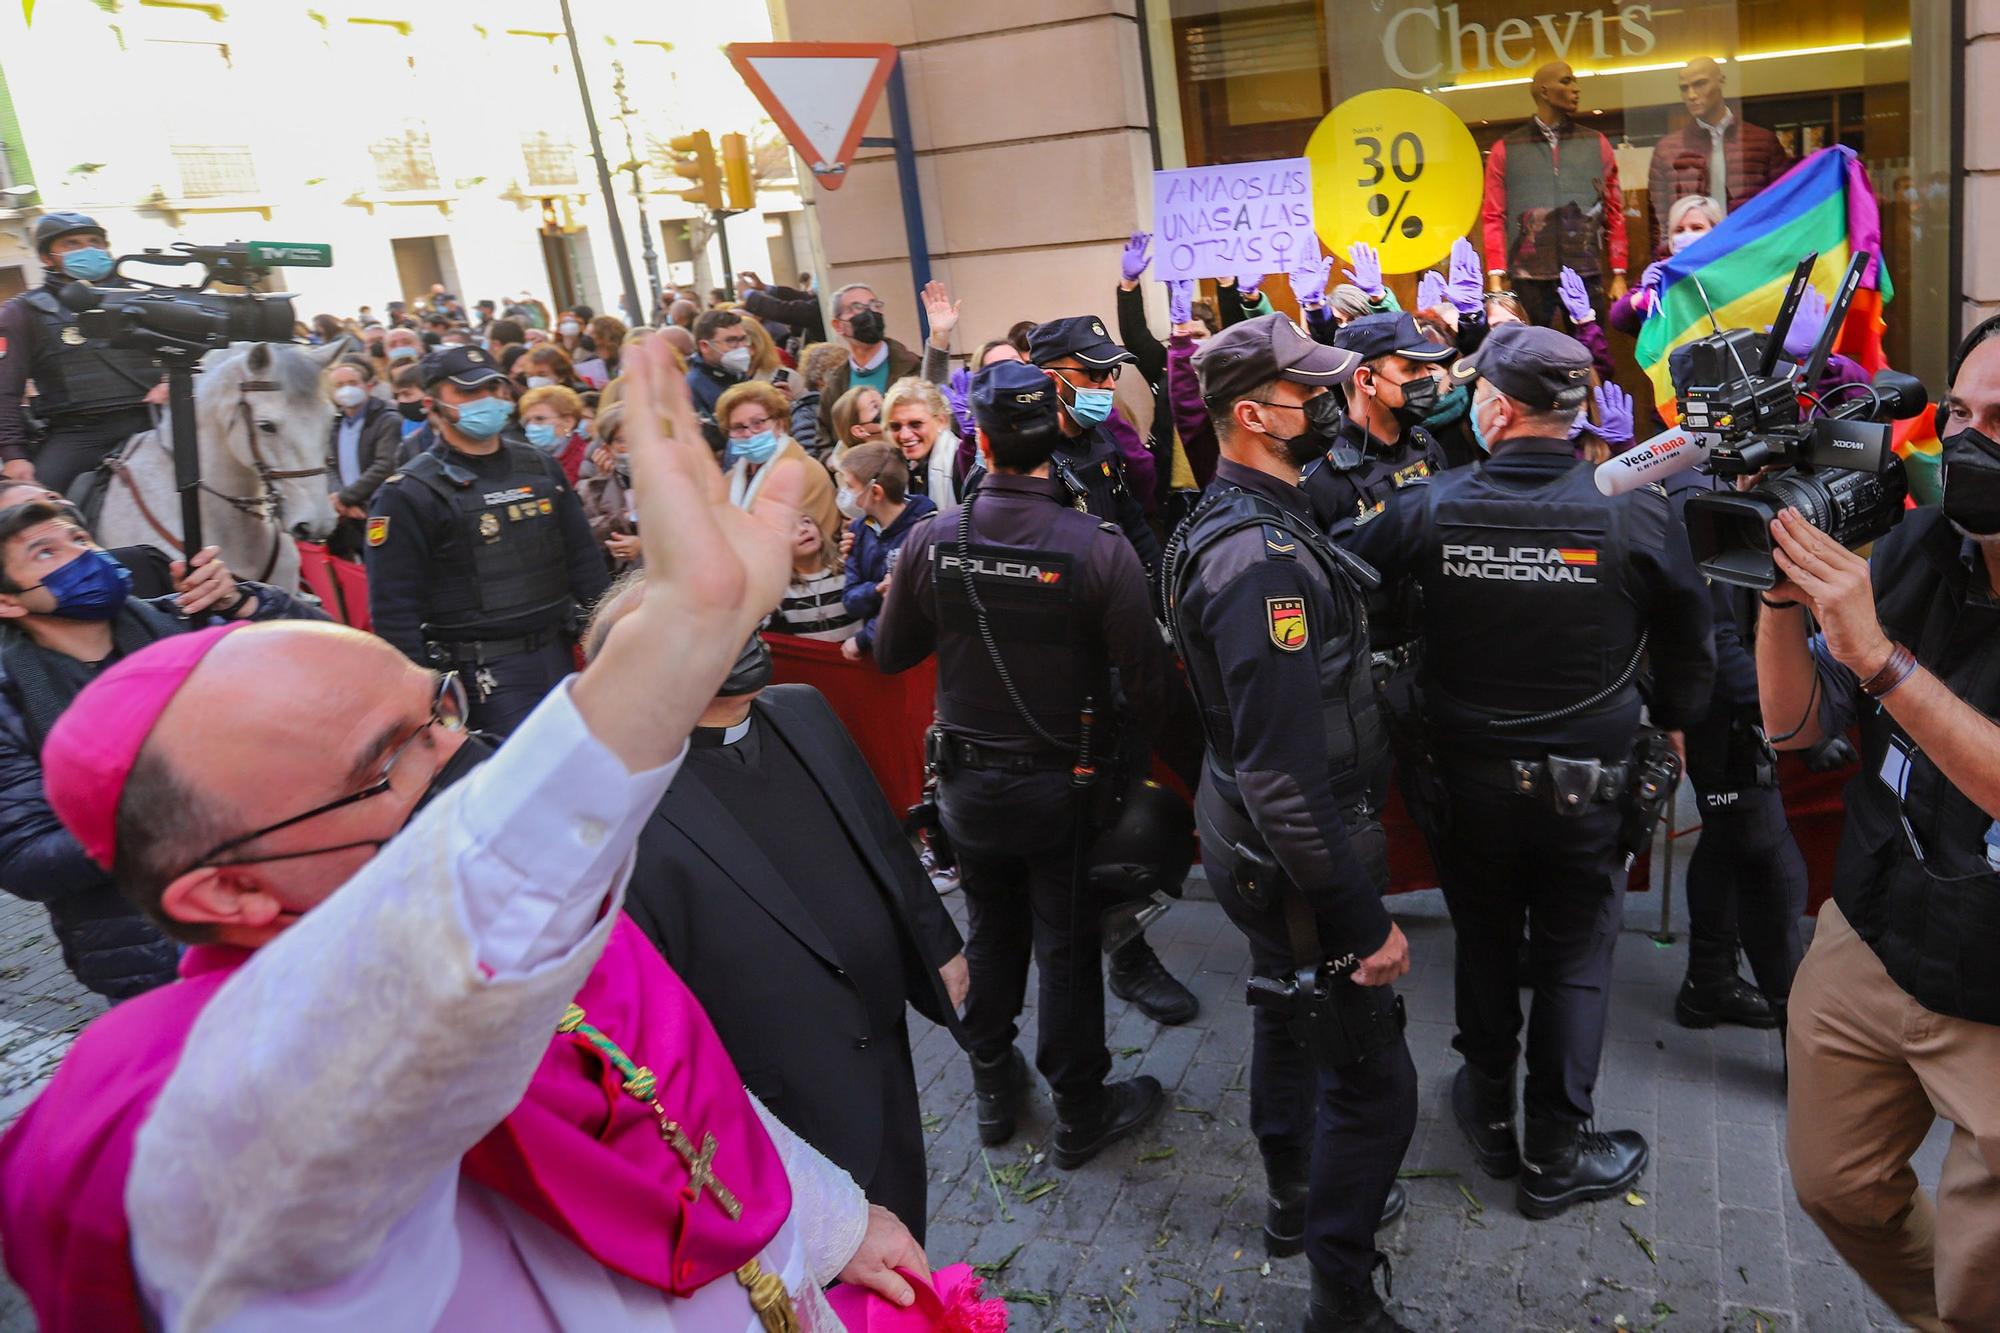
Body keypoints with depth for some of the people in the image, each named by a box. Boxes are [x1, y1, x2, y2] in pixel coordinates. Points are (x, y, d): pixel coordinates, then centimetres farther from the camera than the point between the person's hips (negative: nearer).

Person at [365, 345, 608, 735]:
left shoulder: (540, 468, 10)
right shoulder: (408, 495, -8)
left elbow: (584, 558, 15)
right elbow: (394, 609, -10)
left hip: (558, 654, 6)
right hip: (485, 673, -6)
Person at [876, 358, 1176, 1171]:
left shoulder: (932, 540, -13)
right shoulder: (1099, 549, -22)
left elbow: (891, 655, 0)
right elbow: (1145, 684, -18)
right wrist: (1124, 759, 2)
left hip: (968, 779, 3)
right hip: (1063, 785, -3)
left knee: (992, 934, 22)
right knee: (1067, 950, 13)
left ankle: (993, 1088, 40)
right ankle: (1080, 1116, 30)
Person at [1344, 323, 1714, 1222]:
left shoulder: (1433, 509, -15)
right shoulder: (1637, 512, -14)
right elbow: (1689, 649, -3)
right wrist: (1670, 727, 14)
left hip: (1470, 778, 1)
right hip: (1589, 784, -1)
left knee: (1483, 946, 19)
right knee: (1576, 958, 13)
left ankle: (1490, 1120, 36)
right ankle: (1558, 1152, 24)